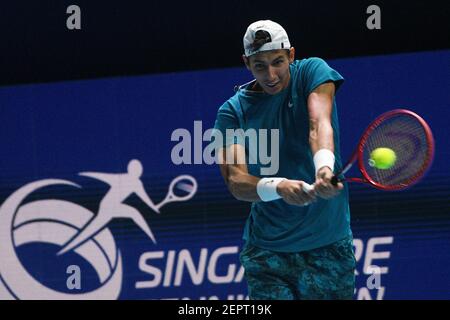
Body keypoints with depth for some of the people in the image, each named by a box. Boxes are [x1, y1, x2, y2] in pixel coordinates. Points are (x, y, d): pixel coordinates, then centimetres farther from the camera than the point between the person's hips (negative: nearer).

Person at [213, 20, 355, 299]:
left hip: (330, 245, 0)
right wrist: (280, 187, -36)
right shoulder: (233, 111, -1)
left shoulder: (311, 72, -2)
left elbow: (319, 124, -21)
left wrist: (324, 167, -44)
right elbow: (236, 181, -14)